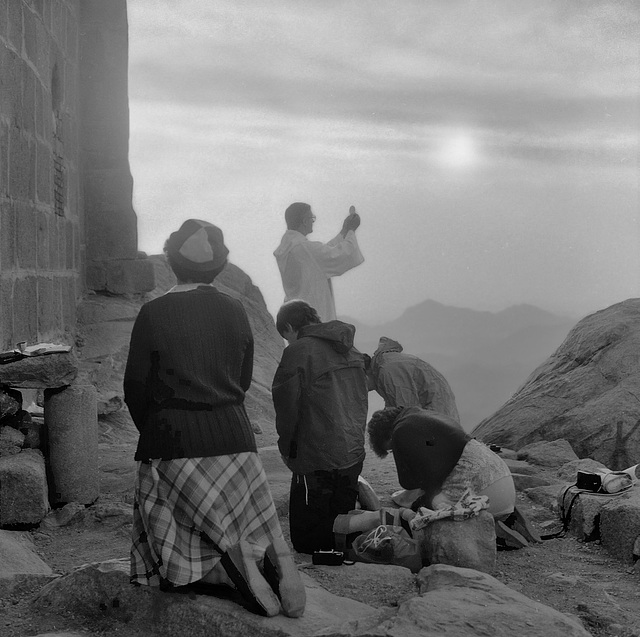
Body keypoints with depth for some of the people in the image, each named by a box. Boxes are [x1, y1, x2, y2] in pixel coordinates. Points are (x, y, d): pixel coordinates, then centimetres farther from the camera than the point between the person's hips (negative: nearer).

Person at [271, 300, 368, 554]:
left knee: (307, 542, 2)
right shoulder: (350, 350, 11)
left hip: (316, 460, -7)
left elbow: (287, 406, -14)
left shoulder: (298, 351, -13)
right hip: (353, 454, 8)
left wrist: (287, 446, 0)